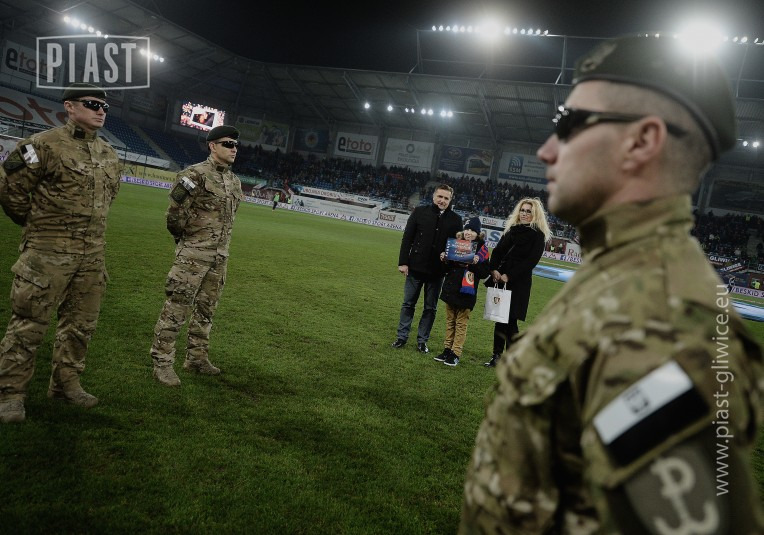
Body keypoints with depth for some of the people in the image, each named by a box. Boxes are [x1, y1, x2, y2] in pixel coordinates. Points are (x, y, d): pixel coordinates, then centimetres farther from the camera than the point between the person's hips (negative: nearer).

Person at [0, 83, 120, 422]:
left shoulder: (109, 155, 11)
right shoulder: (45, 145, -10)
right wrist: (35, 223, 5)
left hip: (92, 254, 7)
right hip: (48, 253, -6)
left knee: (81, 323, 13)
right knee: (29, 323, 0)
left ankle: (66, 383, 29)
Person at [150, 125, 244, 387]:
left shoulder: (235, 182, 12)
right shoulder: (196, 174, -11)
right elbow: (175, 212, -10)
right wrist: (185, 236, 3)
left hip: (220, 256, 7)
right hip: (193, 254, -7)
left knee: (206, 309, 15)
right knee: (177, 307, -4)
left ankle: (197, 358, 27)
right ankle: (162, 363, 6)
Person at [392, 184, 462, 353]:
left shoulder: (455, 219, -1)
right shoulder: (420, 212, -2)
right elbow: (407, 238, -2)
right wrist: (403, 262, -6)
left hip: (437, 271, 0)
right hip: (415, 267, 0)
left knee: (430, 308, 9)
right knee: (408, 304, 9)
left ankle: (422, 340, 21)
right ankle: (402, 337, 21)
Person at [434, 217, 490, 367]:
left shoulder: (481, 249, -6)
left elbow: (484, 273, -7)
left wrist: (476, 263, -23)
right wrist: (444, 259, -4)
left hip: (466, 292, -5)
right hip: (451, 288, 5)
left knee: (461, 323, 3)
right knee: (450, 320, 13)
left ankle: (456, 353, 8)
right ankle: (447, 349, 23)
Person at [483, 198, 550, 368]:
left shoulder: (538, 235, -2)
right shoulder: (511, 229, 14)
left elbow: (532, 260, -10)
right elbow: (498, 251, 11)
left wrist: (509, 275, -15)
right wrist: (494, 269, -7)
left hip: (519, 282, -5)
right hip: (501, 278, 5)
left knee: (510, 320, -4)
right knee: (499, 318, 6)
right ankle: (497, 355, 14)